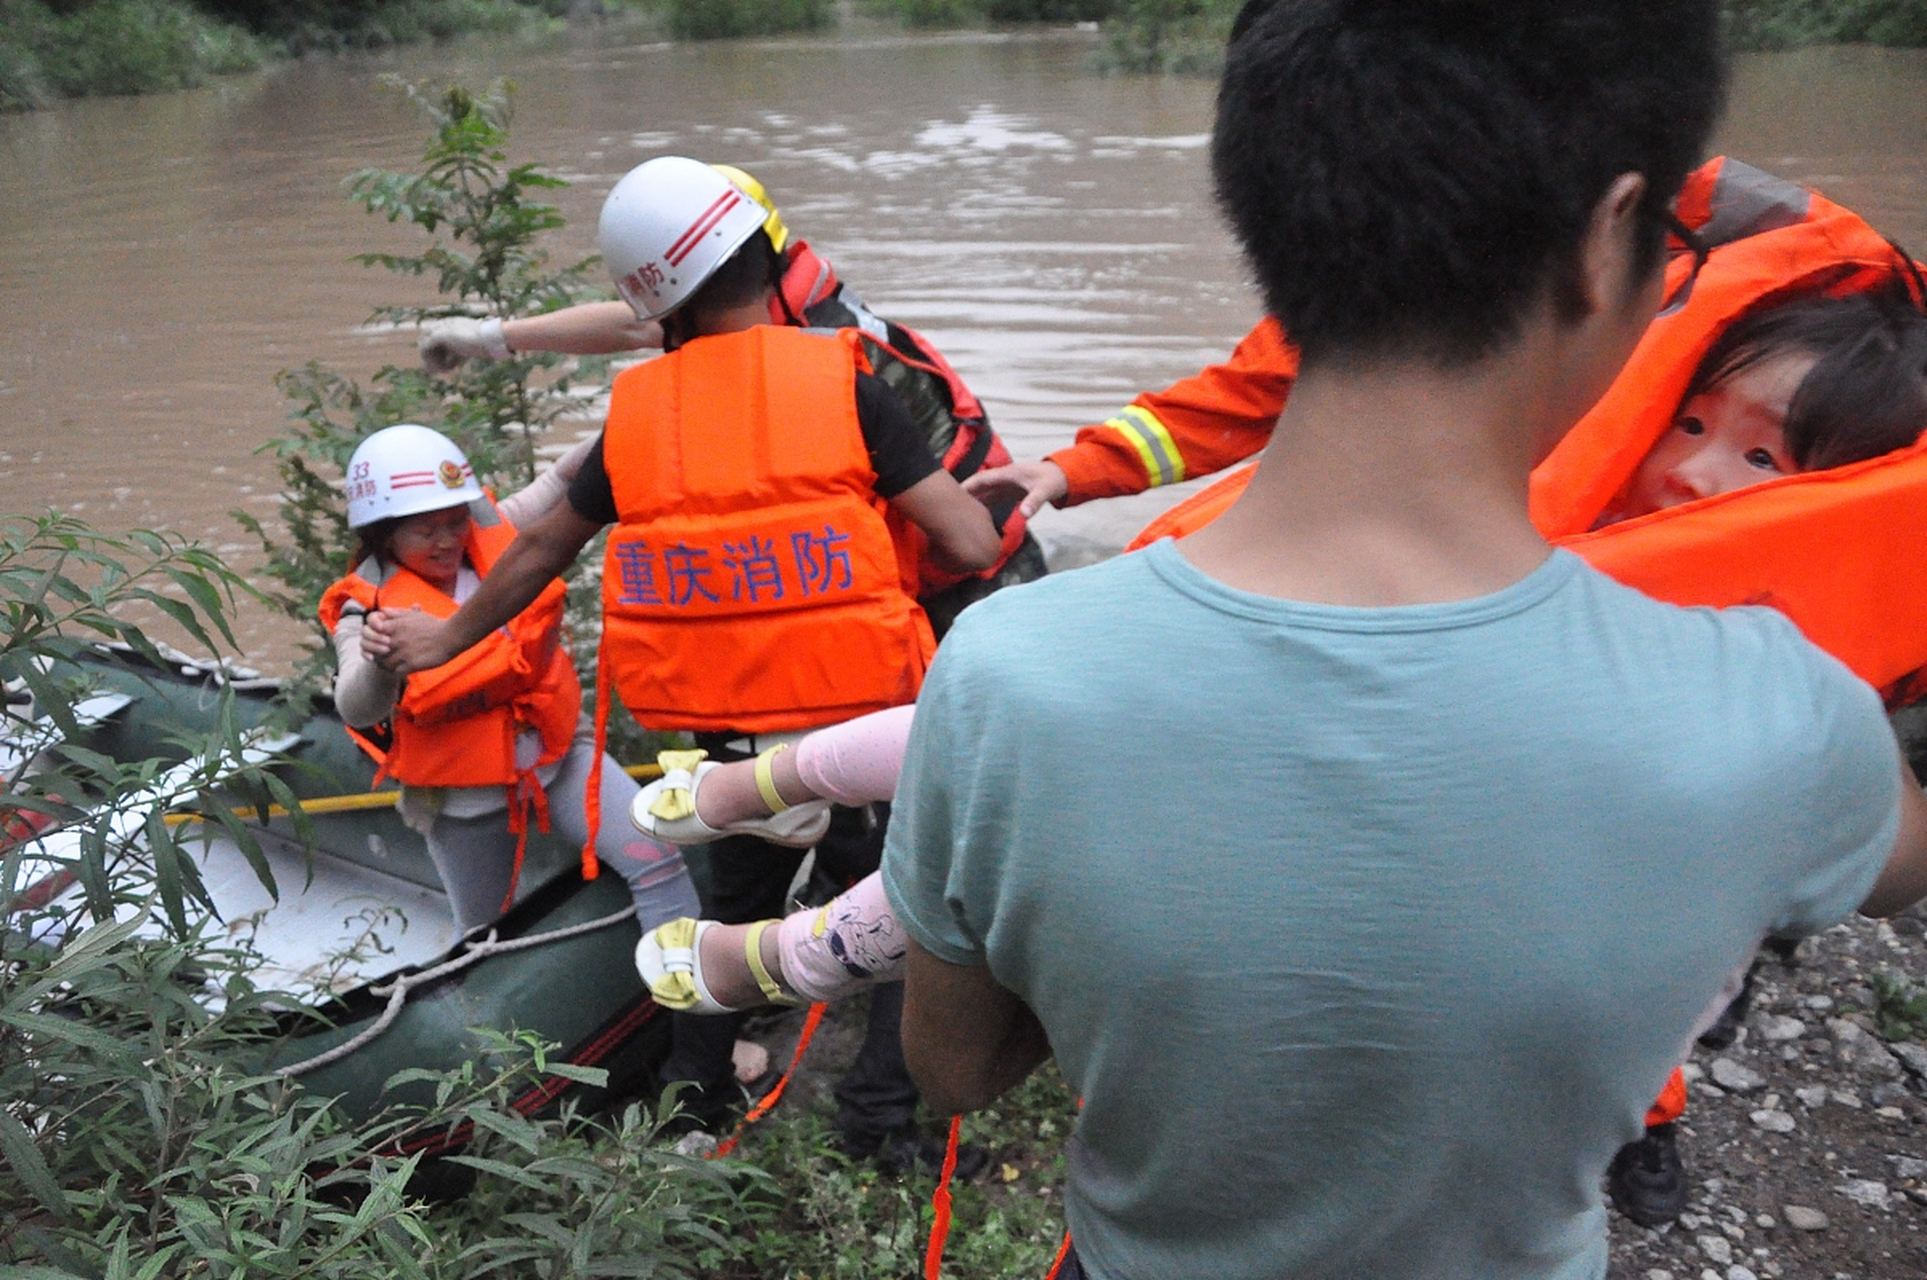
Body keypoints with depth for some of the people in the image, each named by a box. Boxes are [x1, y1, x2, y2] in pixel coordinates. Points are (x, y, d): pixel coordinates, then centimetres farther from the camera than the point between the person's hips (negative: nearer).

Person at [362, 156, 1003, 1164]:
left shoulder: (638, 412, 1)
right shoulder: (843, 384, -11)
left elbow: (542, 548, 15)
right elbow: (972, 547, -14)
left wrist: (447, 639, 31)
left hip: (723, 734, 5)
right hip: (856, 727, -5)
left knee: (737, 902, 28)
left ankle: (689, 1102, 40)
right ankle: (879, 1114, 11)